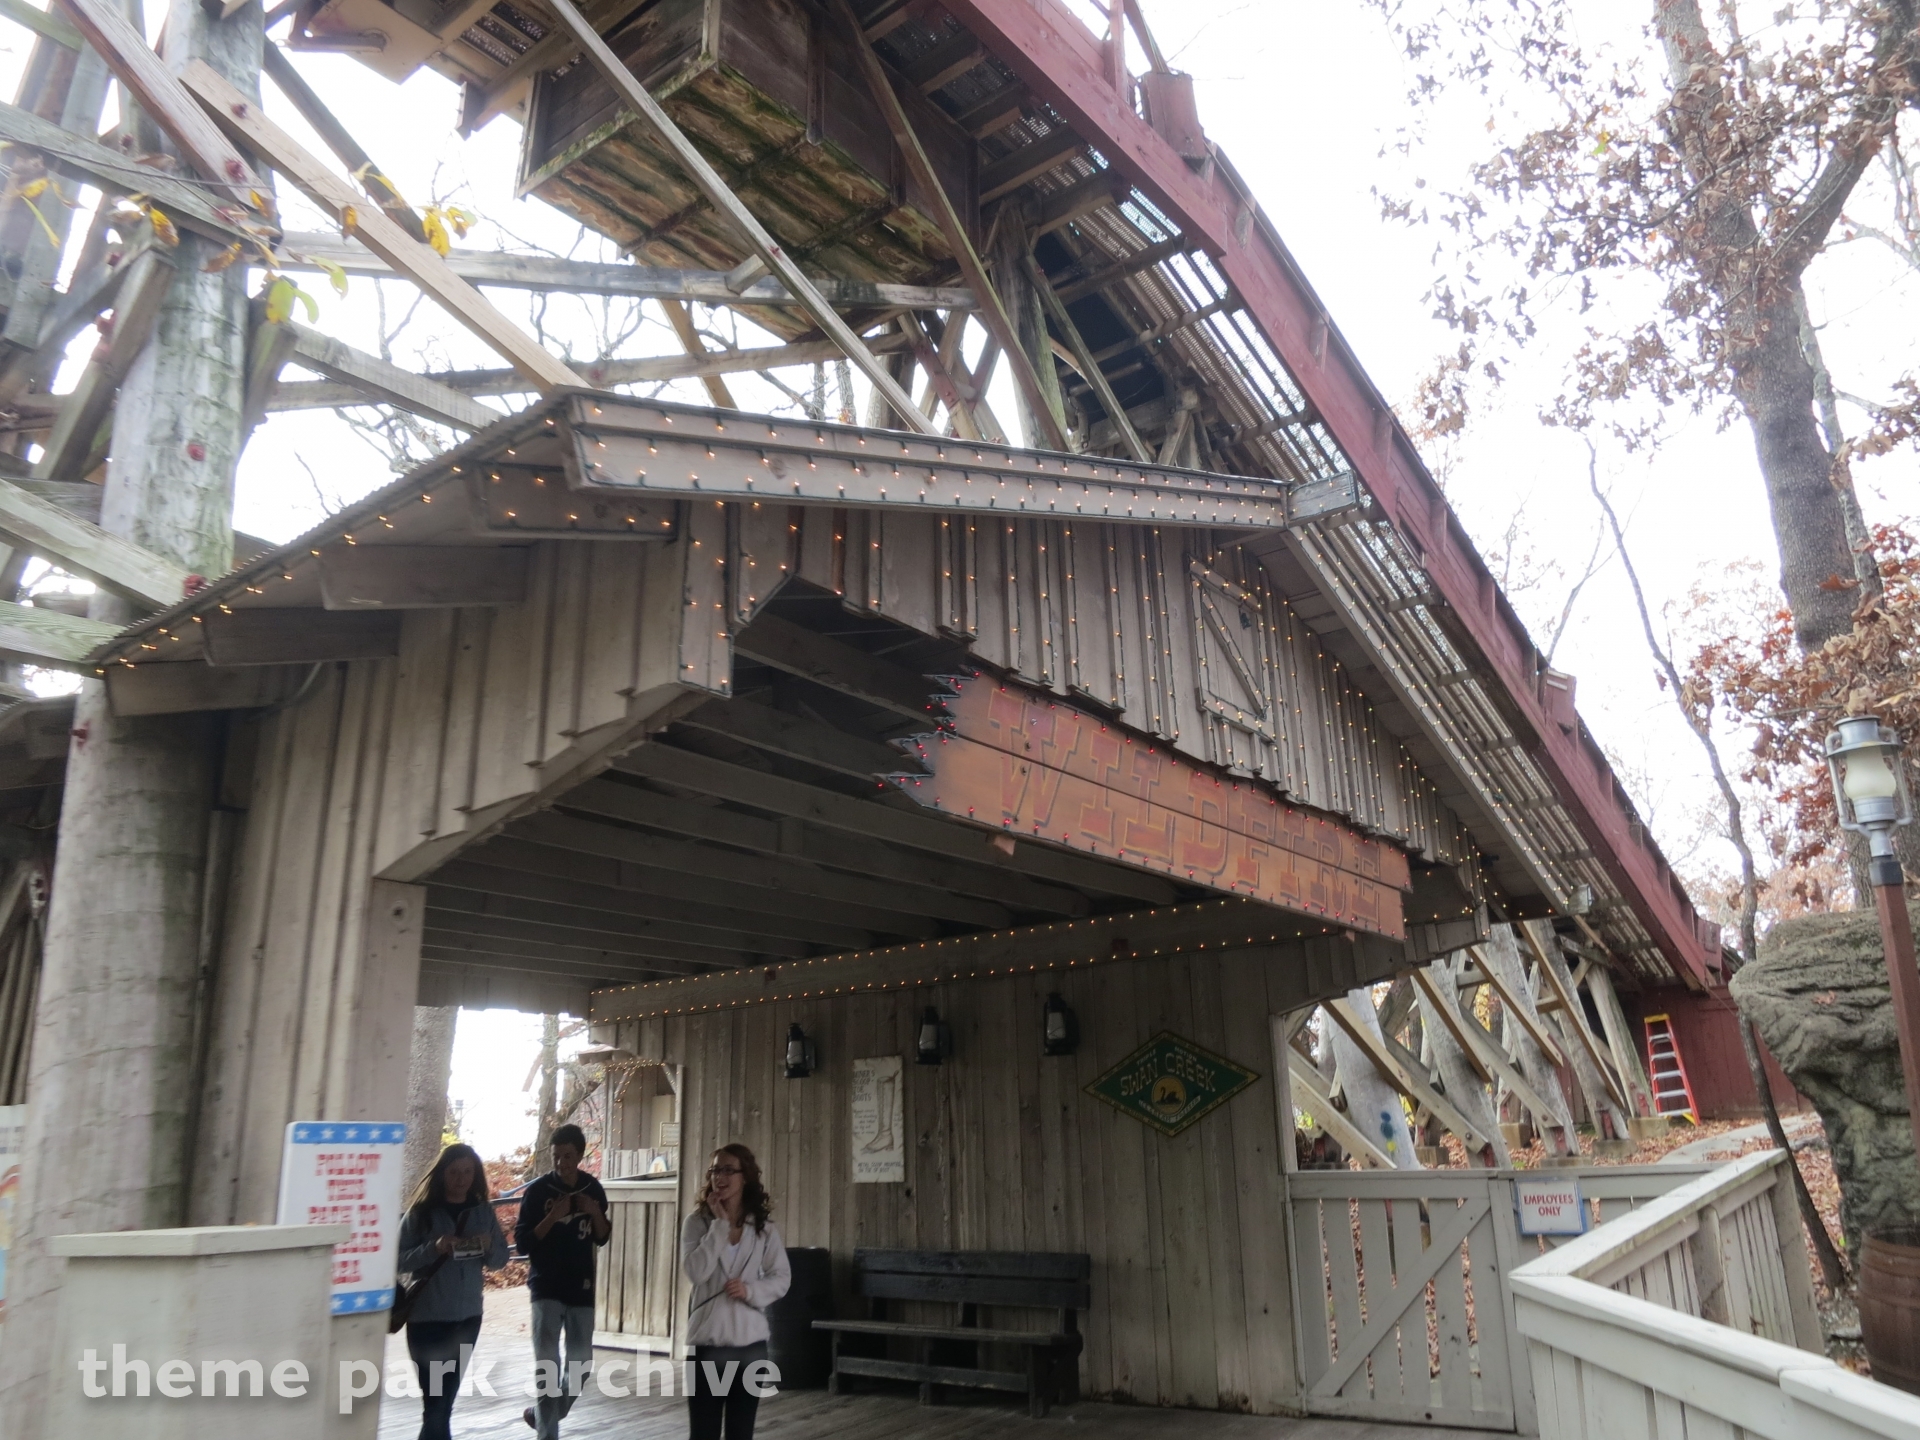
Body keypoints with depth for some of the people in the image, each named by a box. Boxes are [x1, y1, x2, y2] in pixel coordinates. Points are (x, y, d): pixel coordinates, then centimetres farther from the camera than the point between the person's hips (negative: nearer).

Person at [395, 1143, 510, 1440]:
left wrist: (489, 1246, -15)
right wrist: (433, 1248, -25)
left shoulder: (483, 1211, 4)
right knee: (436, 1402, -7)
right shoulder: (421, 1212, -7)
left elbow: (500, 1260, 6)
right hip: (427, 1318, -4)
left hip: (467, 1317, 4)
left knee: (444, 1399, 15)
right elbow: (400, 1260, -10)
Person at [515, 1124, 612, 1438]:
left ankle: (541, 1414, 33)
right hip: (546, 1287, -4)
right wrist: (552, 1216, -23)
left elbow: (602, 1238, 9)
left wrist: (596, 1213, -11)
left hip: (581, 1287, 4)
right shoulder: (538, 1190, -8)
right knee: (548, 1365, -8)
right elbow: (522, 1243, -10)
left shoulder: (592, 1188, 2)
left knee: (581, 1363, 10)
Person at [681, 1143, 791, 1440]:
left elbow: (782, 1278, 4)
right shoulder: (697, 1222, -4)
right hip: (707, 1342, -2)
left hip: (751, 1343, 2)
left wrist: (751, 1290, -14)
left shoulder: (765, 1228, 2)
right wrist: (720, 1224, -17)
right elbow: (696, 1272, -17)